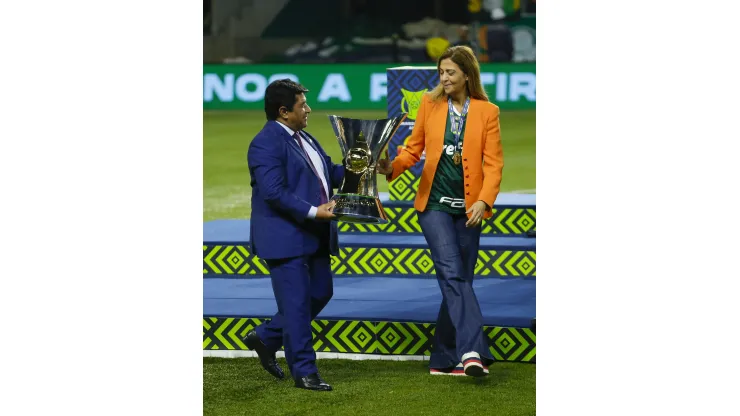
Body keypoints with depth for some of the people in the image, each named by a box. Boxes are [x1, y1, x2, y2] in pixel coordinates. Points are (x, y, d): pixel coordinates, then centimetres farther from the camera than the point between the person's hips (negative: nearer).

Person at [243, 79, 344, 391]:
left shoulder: (304, 139, 16)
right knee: (297, 304, -4)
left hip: (314, 237, 10)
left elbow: (328, 173, 21)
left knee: (320, 294, 14)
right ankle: (304, 371, 2)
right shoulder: (266, 144, -15)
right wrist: (313, 211, -26)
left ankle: (265, 338, 29)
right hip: (285, 237, -10)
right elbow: (274, 192, -23)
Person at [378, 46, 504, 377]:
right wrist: (393, 167, -11)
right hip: (434, 203, -1)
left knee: (457, 280, 5)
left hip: (468, 209, 1)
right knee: (453, 275, -16)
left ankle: (444, 359, 15)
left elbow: (493, 163, -4)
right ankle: (472, 351, -26)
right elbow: (415, 147, 8)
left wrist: (484, 201, -17)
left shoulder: (487, 112, 1)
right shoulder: (430, 104, 5)